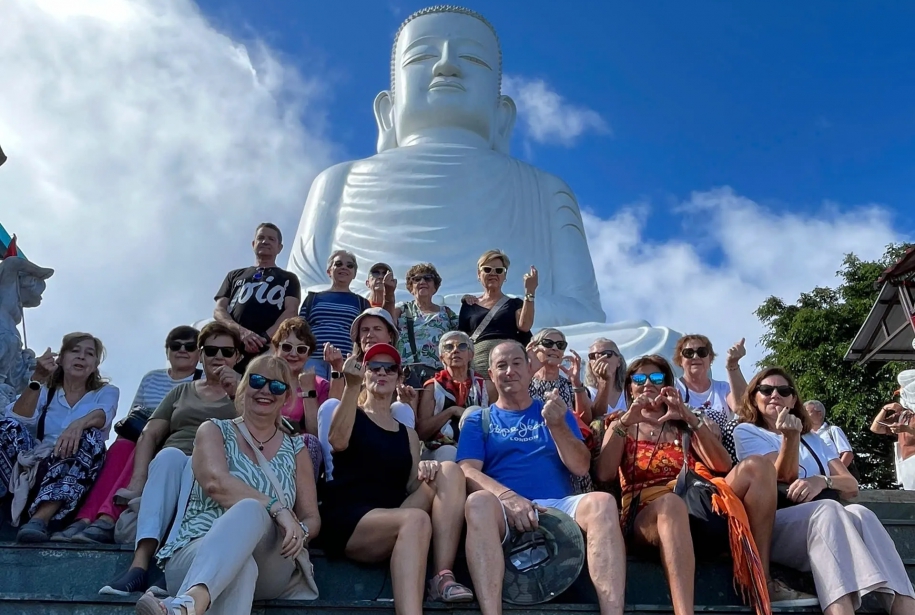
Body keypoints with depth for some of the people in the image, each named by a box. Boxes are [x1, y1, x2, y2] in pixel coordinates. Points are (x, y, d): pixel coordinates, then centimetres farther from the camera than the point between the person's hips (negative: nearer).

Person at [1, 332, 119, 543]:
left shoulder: (106, 392, 12)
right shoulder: (44, 390, 18)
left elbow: (102, 415, -13)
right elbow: (19, 418, -3)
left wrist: (79, 424, -36)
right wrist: (37, 379, -17)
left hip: (74, 476, -1)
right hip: (36, 464, 2)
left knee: (89, 437, -33)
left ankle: (40, 518, -47)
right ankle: (25, 495, -35)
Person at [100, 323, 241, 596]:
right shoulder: (180, 392, 27)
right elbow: (149, 435, 15)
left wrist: (239, 393, -9)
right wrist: (138, 477, -3)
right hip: (171, 464, 2)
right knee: (169, 455, -34)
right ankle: (139, 564, -47)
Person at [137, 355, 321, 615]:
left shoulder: (296, 449, 18)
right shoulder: (215, 430, 11)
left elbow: (312, 519, 15)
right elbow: (215, 482, -12)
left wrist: (300, 532, -13)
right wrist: (277, 507, -26)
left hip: (268, 567, 1)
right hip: (196, 555, -1)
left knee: (251, 511, -39)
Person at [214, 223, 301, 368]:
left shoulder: (288, 279, 21)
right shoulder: (235, 276, 27)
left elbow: (291, 312, 5)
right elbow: (219, 311, 15)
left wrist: (264, 338, -15)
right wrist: (241, 331, -8)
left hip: (271, 351, -2)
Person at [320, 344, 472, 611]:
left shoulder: (407, 434, 22)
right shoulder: (351, 414, 11)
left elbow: (412, 487, 10)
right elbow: (338, 441, -14)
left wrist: (424, 471, -13)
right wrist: (352, 387, -24)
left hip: (395, 522, 5)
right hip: (347, 520, -4)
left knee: (449, 471, -18)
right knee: (416, 520, -35)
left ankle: (443, 576, -28)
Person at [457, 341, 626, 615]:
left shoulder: (556, 412, 21)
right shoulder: (478, 420, 16)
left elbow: (581, 467, 8)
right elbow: (468, 471, -1)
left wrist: (557, 426, -10)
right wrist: (508, 497, -21)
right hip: (505, 513, -1)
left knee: (602, 503, -30)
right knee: (479, 501, -36)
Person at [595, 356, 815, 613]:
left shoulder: (684, 426, 25)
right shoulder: (621, 427, 19)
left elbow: (723, 466, 6)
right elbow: (603, 475, -1)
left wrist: (691, 418, -4)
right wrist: (625, 422, -7)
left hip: (699, 509, 4)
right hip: (647, 515, -3)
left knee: (756, 466, -18)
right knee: (671, 502, -40)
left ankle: (760, 581, -19)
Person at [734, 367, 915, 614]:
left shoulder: (813, 440, 27)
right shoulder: (746, 432, 12)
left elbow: (852, 486, 13)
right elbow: (785, 478, -2)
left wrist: (822, 481, -9)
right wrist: (790, 437, -19)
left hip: (824, 526, 4)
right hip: (776, 526, -4)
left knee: (859, 514, -30)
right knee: (828, 509, -35)